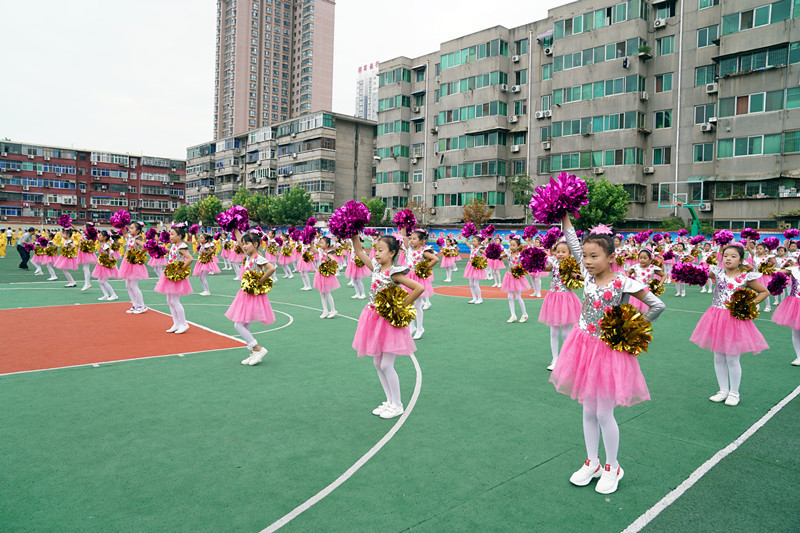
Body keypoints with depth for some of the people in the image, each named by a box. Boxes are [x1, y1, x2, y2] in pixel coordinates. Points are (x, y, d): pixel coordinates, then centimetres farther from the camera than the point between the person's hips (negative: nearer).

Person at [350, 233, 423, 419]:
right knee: (377, 364, 12)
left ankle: (397, 405, 13)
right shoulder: (376, 267, 4)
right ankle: (390, 401, 26)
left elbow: (419, 288, -26)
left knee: (386, 365, -4)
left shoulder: (394, 273, -17)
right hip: (374, 319, 8)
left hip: (389, 321, -8)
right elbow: (359, 251, 12)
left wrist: (402, 306, -19)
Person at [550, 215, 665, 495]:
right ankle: (592, 463, 30)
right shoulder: (588, 275, -1)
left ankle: (612, 468, 24)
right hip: (584, 346, 5)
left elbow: (657, 306, -13)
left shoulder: (622, 283, -16)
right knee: (588, 411, 14)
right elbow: (573, 241, 4)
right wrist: (564, 214, 0)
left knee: (604, 414, 3)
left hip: (609, 349, -5)